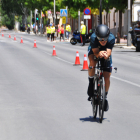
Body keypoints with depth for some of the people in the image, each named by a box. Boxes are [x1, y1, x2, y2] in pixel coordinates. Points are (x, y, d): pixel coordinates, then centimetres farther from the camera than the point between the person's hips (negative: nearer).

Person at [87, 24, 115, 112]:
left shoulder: (111, 38, -35)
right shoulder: (93, 37, -37)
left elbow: (109, 52, -39)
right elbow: (95, 52, -37)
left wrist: (106, 55, -62)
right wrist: (99, 54, -60)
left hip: (106, 53, 1)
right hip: (94, 50, -1)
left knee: (107, 78, -6)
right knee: (93, 63, -36)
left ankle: (105, 97, 18)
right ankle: (91, 82, -11)